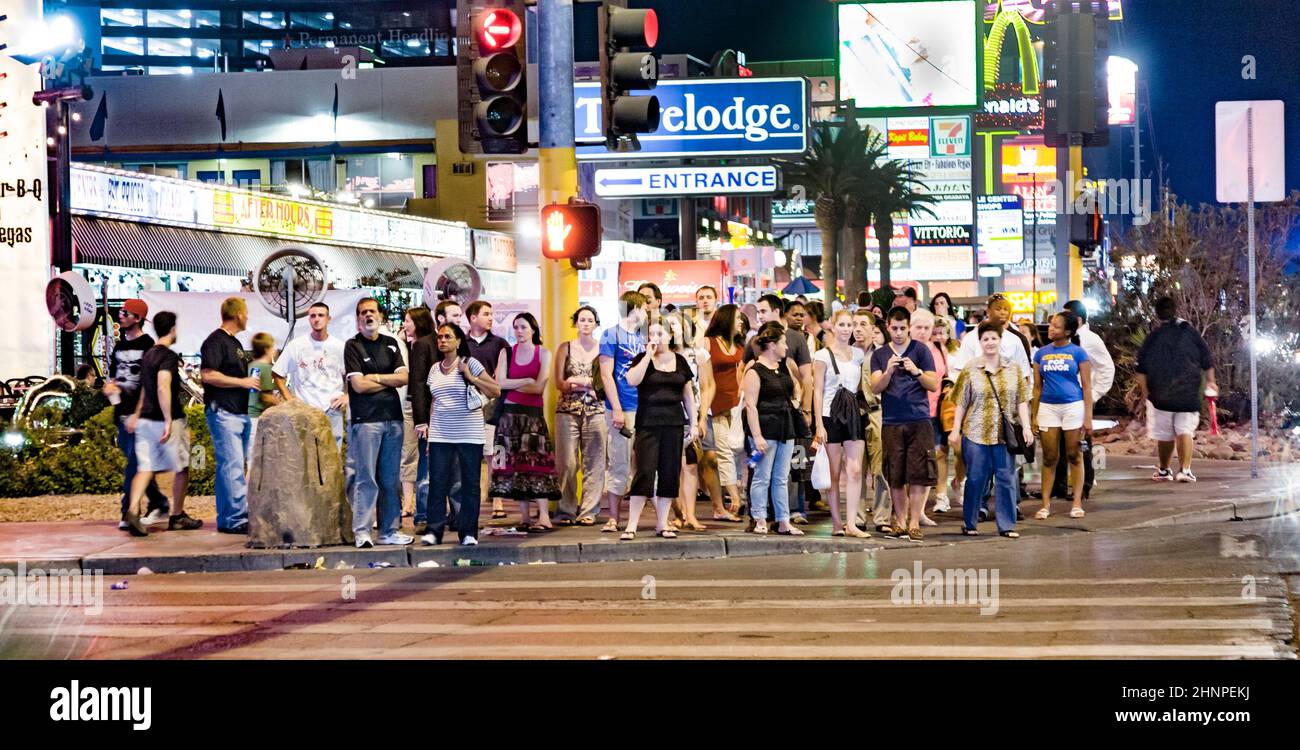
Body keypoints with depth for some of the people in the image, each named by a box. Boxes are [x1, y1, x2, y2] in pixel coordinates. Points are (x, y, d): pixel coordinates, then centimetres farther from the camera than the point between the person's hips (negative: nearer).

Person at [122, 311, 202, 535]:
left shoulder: (148, 355, 13)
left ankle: (132, 511, -20)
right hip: (168, 420, -7)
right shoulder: (169, 356, -14)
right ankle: (177, 517, 18)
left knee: (145, 468, 0)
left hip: (146, 420, 7)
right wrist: (169, 421, -28)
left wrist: (137, 414, 34)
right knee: (181, 468, 10)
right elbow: (163, 388, -26)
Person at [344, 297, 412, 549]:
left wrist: (376, 378, -5)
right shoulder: (352, 346, 0)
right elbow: (359, 385, -9)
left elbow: (403, 377, 6)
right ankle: (362, 532, -6)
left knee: (391, 478, 8)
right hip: (366, 419, -5)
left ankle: (390, 530, 13)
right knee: (366, 478, -8)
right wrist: (389, 382, 1)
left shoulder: (391, 344, 15)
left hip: (393, 418, 5)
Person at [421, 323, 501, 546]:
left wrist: (471, 378, -13)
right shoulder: (435, 369, 13)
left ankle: (468, 532, 5)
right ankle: (434, 530, 3)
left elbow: (496, 391, -4)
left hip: (469, 435, -3)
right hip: (440, 436, 3)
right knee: (437, 482, -1)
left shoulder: (470, 363, 0)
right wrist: (429, 432, 12)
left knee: (470, 484, 0)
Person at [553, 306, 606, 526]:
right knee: (566, 462, -4)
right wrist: (588, 385, -8)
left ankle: (588, 512, 2)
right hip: (568, 410, 0)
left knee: (594, 462, -3)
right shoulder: (565, 348, 10)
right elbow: (559, 383, 4)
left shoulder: (602, 349, 8)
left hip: (595, 411, 0)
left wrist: (578, 381, -7)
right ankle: (566, 511, 3)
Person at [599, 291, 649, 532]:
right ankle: (613, 519, -1)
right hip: (623, 410, -6)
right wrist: (616, 409, -13)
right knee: (619, 465, -5)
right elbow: (606, 375, -7)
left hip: (645, 410, 6)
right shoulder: (612, 334, -1)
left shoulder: (641, 338, 18)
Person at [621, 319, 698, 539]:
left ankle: (662, 523, 12)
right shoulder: (642, 358, 2)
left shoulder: (680, 361, 11)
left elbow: (688, 394, 15)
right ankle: (631, 525, -8)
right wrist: (648, 355, -13)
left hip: (674, 423, 4)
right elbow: (632, 380, -17)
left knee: (670, 474, 4)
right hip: (648, 423, -4)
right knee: (644, 472, -10)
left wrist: (692, 423, 11)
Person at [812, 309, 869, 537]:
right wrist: (819, 424, -10)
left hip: (853, 414, 4)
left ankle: (851, 523, -7)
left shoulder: (858, 354, 11)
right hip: (831, 415, -4)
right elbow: (818, 391, -4)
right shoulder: (823, 355, -2)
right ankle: (836, 523, 8)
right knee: (834, 473, 1)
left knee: (855, 471, -6)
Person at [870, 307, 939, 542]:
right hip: (891, 423, 2)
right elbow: (876, 388, 1)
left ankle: (914, 523, -3)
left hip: (919, 421, -2)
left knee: (919, 474, -7)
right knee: (895, 477, 2)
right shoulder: (879, 355, 11)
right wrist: (889, 371, -17)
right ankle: (900, 522, 10)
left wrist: (916, 371, -15)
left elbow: (934, 385, 2)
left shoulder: (921, 350, 5)